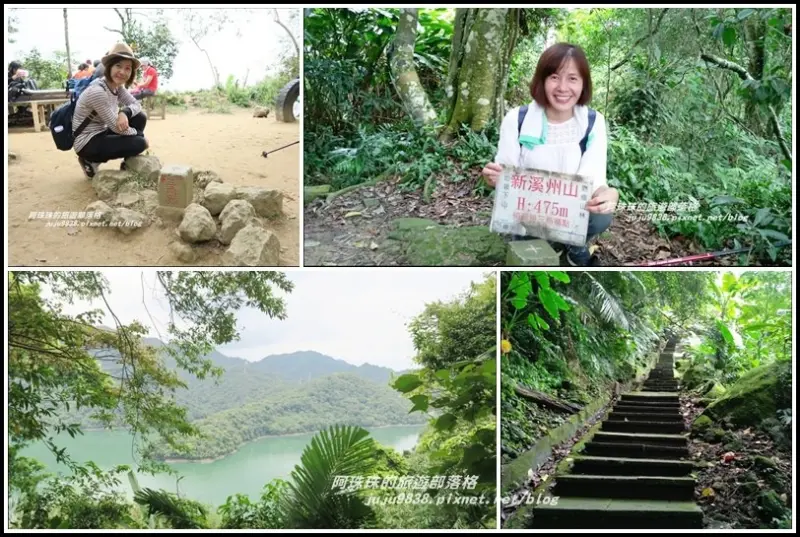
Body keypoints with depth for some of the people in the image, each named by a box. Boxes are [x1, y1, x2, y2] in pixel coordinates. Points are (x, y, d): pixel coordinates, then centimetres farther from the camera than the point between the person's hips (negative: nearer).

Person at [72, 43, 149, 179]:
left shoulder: (118, 86, -1)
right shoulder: (97, 92, -27)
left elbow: (136, 105, -1)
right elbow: (115, 127, -23)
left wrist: (125, 113, -24)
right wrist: (140, 135, -8)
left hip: (101, 134, 9)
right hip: (87, 144, -8)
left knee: (140, 117, 0)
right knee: (139, 143, -18)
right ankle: (91, 161, -1)